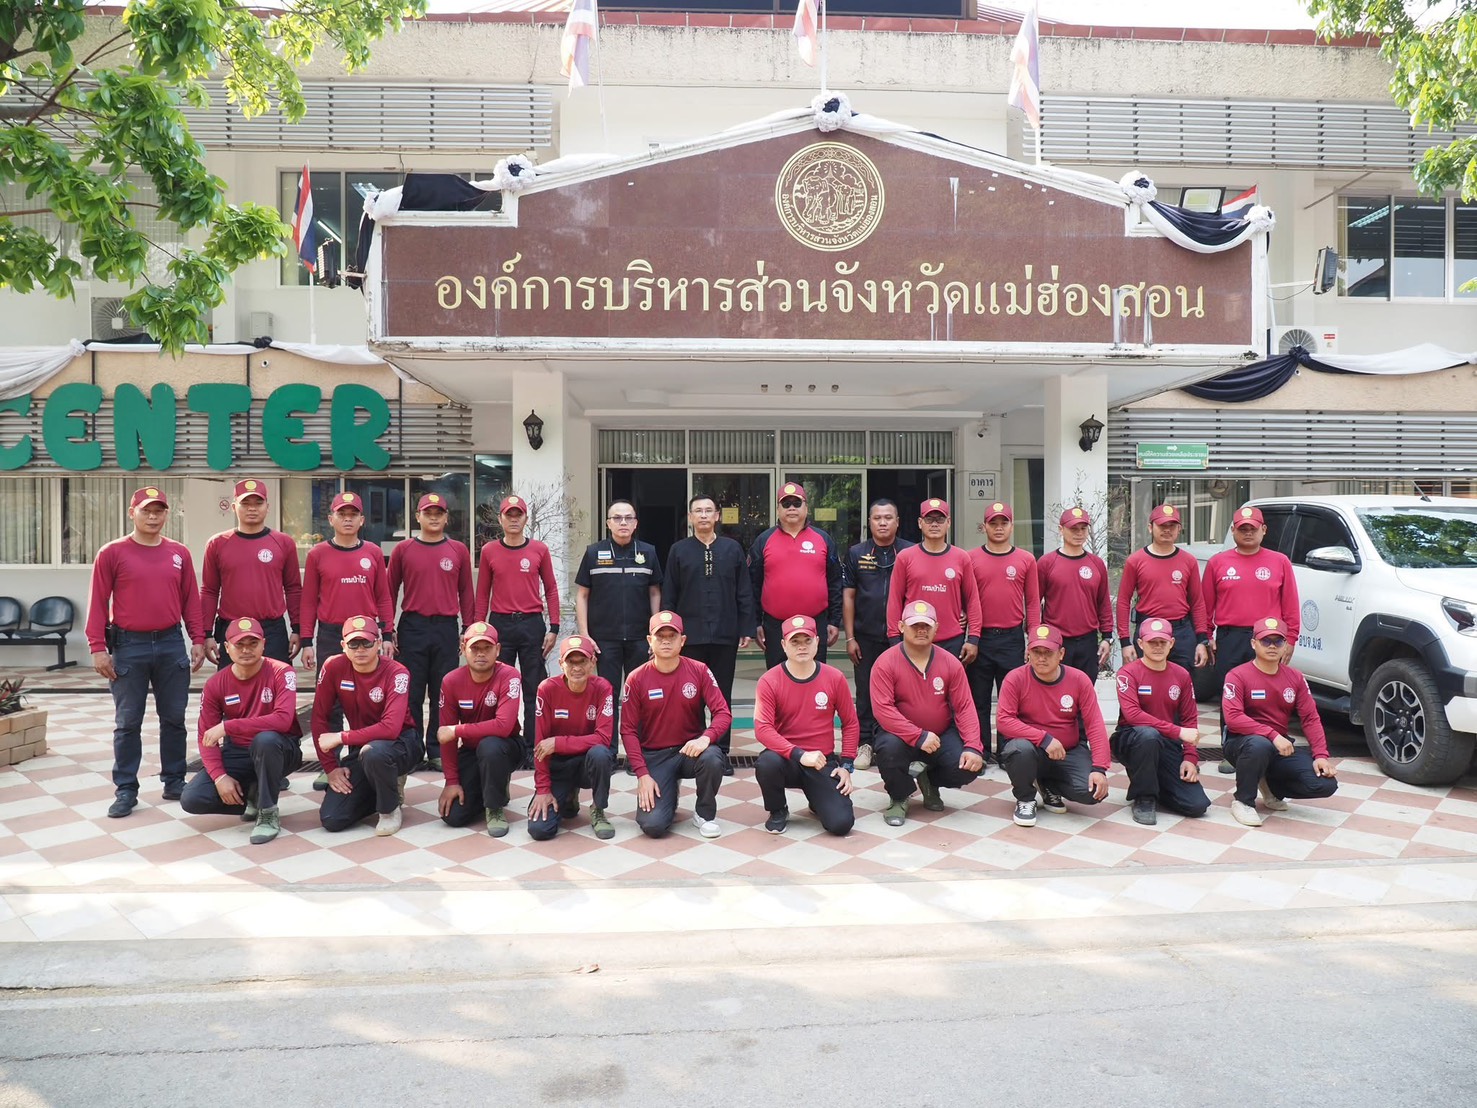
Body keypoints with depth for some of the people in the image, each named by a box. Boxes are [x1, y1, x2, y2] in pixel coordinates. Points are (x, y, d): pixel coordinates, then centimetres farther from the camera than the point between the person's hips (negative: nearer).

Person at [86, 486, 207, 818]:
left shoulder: (180, 553, 6)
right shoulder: (112, 553, -2)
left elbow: (191, 600, 8)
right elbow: (98, 603, -3)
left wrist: (198, 640, 3)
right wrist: (98, 648, -8)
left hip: (171, 644, 3)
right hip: (129, 646, -2)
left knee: (174, 718, 9)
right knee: (128, 722, 4)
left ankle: (174, 781, 20)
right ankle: (126, 789, 12)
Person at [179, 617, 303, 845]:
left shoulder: (282, 673, -17)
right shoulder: (215, 684, -4)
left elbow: (282, 720, -32)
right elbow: (206, 737, -3)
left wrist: (227, 726, -33)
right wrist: (220, 776, -18)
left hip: (278, 750, -4)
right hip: (236, 753, 4)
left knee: (265, 739, -40)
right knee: (192, 799, -16)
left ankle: (268, 813, -18)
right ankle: (253, 796, 12)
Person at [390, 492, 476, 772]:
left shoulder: (459, 550, 6)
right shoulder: (403, 550, 5)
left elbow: (466, 593, 8)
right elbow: (391, 591, 7)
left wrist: (470, 629, 4)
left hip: (446, 628, 1)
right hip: (412, 628, 0)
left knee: (443, 695, 4)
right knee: (411, 694, 3)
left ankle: (437, 753, 11)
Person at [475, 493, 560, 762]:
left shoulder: (539, 550, 4)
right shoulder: (489, 551, 5)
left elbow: (551, 589, 7)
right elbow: (482, 593, 8)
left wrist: (553, 628, 1)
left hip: (532, 624, 0)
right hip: (500, 624, 0)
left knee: (534, 690, 2)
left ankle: (532, 749, 9)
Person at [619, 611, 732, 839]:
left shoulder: (699, 671, -5)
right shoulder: (636, 679, -7)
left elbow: (723, 713, -8)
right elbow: (628, 730, -4)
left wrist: (706, 737, -29)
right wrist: (642, 774, -13)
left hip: (691, 749, 1)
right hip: (654, 756, 0)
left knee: (712, 759, -36)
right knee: (653, 825, -19)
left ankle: (705, 814, -4)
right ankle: (668, 795, 20)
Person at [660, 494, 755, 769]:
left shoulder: (732, 548, 5)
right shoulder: (678, 550, 5)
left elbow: (744, 592, 4)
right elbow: (668, 595, 5)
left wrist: (746, 629, 0)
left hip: (725, 635, 0)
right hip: (690, 635, 0)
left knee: (723, 695, 8)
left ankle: (722, 752, 16)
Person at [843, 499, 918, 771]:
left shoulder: (911, 552, 0)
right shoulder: (856, 554, 4)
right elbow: (848, 596, 4)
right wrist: (850, 638, 0)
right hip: (866, 637, 1)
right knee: (866, 692, 8)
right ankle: (864, 743, 17)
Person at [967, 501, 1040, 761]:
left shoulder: (1026, 559, 5)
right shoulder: (971, 559, 3)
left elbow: (1033, 602, 6)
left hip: (1012, 638, 0)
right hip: (980, 637, 0)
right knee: (978, 698, 5)